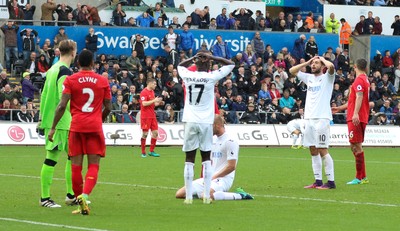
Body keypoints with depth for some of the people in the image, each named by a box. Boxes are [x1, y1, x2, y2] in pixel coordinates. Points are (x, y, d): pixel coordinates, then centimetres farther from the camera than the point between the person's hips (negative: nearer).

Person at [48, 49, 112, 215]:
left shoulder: (70, 80, 1)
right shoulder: (103, 81, 5)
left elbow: (62, 105, -7)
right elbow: (108, 108, 8)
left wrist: (53, 127, -4)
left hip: (76, 126, 0)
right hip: (95, 127, 0)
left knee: (76, 165, 6)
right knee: (93, 165, 0)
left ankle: (79, 199, 6)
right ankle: (84, 195, -22)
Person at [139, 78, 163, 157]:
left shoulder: (152, 92, 15)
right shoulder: (144, 92, -11)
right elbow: (144, 103, -21)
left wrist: (158, 102, 4)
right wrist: (154, 100, -19)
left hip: (152, 116, 8)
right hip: (145, 117, -8)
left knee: (155, 133, 4)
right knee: (145, 134, -4)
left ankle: (151, 151, 12)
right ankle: (143, 152, 3)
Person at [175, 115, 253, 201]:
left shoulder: (230, 141, -10)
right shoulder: (213, 140, 17)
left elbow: (231, 166, -15)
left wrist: (213, 177, -12)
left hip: (223, 179, -9)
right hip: (210, 178, 9)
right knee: (179, 194, -3)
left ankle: (240, 195, -18)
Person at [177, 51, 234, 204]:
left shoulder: (188, 76, 2)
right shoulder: (211, 77, -5)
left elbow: (180, 65, 26)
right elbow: (231, 64, 5)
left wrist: (194, 58, 15)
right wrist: (211, 57, 2)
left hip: (190, 122, 1)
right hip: (206, 122, -1)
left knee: (189, 160, 1)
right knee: (206, 159, 7)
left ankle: (188, 197, -2)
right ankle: (207, 196, 2)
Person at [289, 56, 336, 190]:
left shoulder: (327, 77, 0)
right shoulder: (309, 78, 17)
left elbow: (331, 66, -21)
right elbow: (292, 71, 21)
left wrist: (323, 59, -2)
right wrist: (307, 62, 14)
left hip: (322, 118, -7)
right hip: (309, 118, 7)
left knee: (322, 150, -10)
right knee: (313, 150, 6)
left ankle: (331, 181, -7)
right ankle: (318, 181, 11)